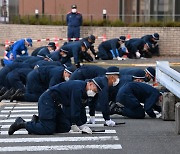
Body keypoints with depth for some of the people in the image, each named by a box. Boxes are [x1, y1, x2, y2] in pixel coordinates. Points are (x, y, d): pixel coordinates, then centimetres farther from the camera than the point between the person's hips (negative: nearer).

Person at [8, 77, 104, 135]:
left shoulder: (82, 89, 11)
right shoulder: (78, 88, -21)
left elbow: (80, 108, 19)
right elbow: (75, 109, -21)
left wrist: (82, 124, 13)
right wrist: (79, 125, -12)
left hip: (56, 105, 11)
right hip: (47, 102, -11)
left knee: (65, 127, 3)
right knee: (48, 130, -19)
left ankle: (37, 122, 11)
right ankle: (22, 123, -7)